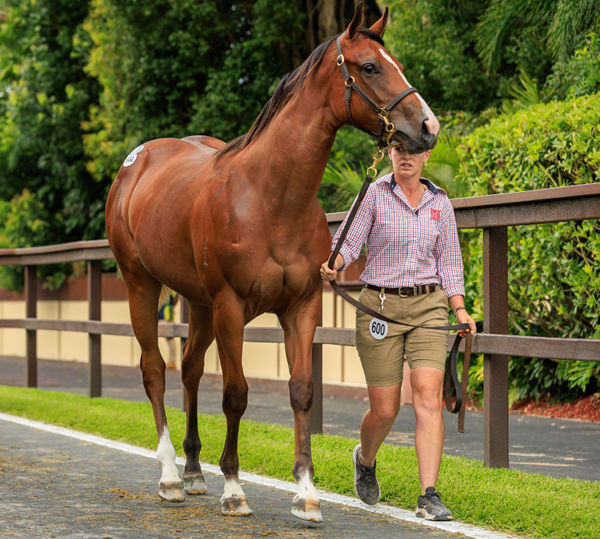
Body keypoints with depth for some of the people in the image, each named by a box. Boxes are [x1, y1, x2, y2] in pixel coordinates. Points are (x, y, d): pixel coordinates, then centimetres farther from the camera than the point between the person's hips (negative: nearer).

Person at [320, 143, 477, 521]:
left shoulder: (440, 202, 9)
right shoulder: (374, 195, 0)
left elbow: (449, 261, 13)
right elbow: (349, 242, -9)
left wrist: (459, 308, 1)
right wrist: (333, 265, -31)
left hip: (428, 306, 2)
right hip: (380, 306, -2)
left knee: (429, 397, -14)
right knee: (385, 409, 1)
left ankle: (429, 497, -13)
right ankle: (366, 459, 36)